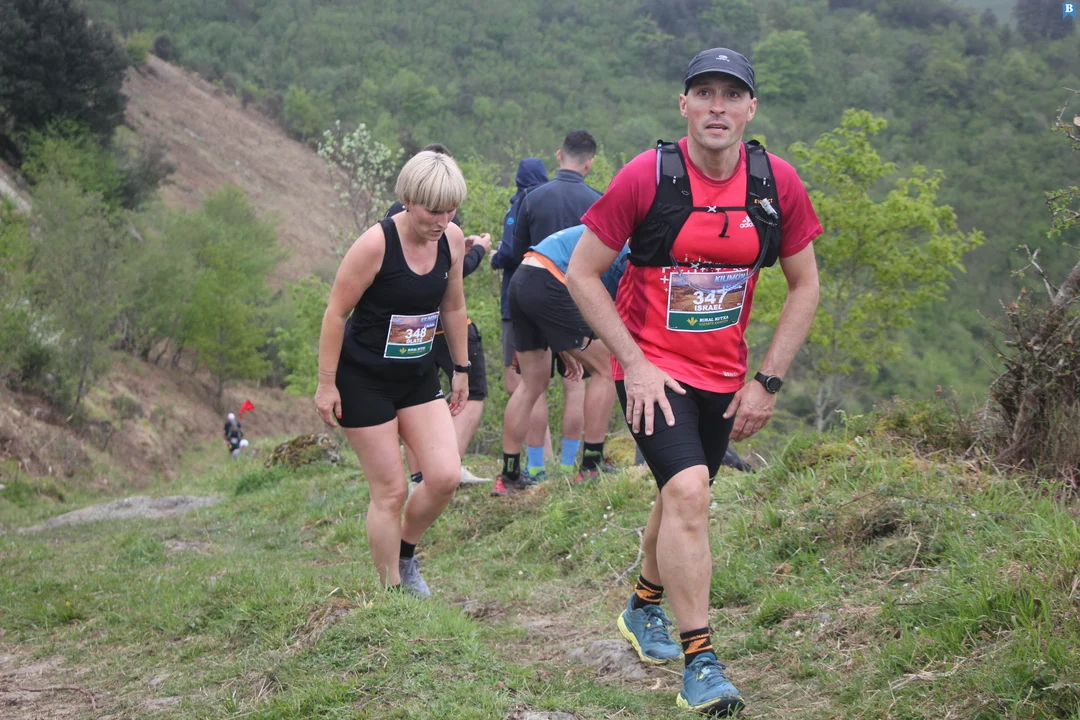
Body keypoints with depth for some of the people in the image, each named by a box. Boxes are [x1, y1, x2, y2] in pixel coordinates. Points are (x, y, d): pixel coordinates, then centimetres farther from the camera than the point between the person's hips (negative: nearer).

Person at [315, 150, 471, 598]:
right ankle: (391, 591, 11)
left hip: (418, 375, 6)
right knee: (390, 490, -4)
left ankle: (405, 556, 20)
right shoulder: (375, 244, -22)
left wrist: (461, 368, 16)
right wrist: (326, 384, -14)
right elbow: (336, 313, -16)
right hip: (364, 379, -6)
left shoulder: (452, 239, -4)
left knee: (445, 476, -6)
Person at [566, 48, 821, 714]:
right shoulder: (647, 177, -15)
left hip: (723, 377, 4)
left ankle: (644, 609, 45)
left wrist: (768, 381, -1)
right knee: (688, 492, -21)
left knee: (682, 496, 18)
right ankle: (700, 660, -16)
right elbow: (583, 273, -9)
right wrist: (635, 364, -15)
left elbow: (805, 286, 5)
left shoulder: (777, 184, -6)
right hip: (652, 371, -4)